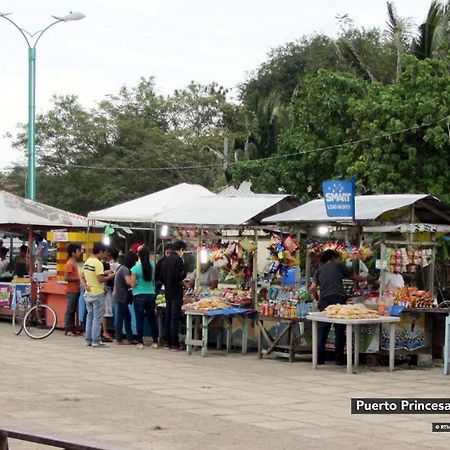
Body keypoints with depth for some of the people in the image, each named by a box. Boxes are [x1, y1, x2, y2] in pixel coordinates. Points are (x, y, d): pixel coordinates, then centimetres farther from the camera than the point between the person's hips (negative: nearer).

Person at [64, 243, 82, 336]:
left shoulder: (74, 263, 14)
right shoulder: (70, 263, -14)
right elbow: (66, 277, -19)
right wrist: (78, 279, -17)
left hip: (75, 290, 9)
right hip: (71, 291, -9)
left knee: (73, 311, 11)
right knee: (70, 311, -6)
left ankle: (72, 329, 15)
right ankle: (68, 330, -3)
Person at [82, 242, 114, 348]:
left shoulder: (87, 262, 10)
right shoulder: (98, 263, -17)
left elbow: (83, 276, 15)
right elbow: (100, 279, -20)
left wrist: (86, 285, 8)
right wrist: (110, 277, -6)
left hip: (88, 294, 8)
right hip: (97, 294, -8)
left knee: (90, 317, 13)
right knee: (97, 318, -2)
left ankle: (89, 340, 16)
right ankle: (96, 341, -1)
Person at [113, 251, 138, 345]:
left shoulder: (122, 268, 14)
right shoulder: (125, 269, -16)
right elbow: (129, 282, -28)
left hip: (120, 296, 10)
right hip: (122, 296, -10)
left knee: (127, 317, 11)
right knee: (121, 317, -2)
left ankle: (130, 338, 14)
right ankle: (119, 339, 3)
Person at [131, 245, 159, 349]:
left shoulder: (135, 268, -12)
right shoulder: (152, 266, -3)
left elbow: (132, 285, -9)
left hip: (139, 296, -3)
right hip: (151, 295, 3)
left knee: (139, 320, 3)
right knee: (152, 319, 11)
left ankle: (140, 342, 5)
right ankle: (155, 342, 13)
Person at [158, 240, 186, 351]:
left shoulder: (166, 260, 11)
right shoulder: (178, 260, -13)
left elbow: (160, 277, 12)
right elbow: (179, 276, -22)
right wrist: (184, 273, -3)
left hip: (167, 292, 8)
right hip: (176, 292, -8)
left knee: (167, 317, 10)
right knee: (175, 318, -6)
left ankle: (168, 342, 14)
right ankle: (175, 344, -6)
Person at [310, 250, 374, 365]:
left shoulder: (319, 270, 19)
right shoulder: (338, 266, 13)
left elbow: (313, 287, 7)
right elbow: (354, 277, 21)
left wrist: (317, 299, 23)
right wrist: (366, 278, 38)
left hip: (324, 300, 3)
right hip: (338, 298, -2)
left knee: (322, 331, 7)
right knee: (340, 331, 3)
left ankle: (319, 358, 4)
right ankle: (339, 359, 3)